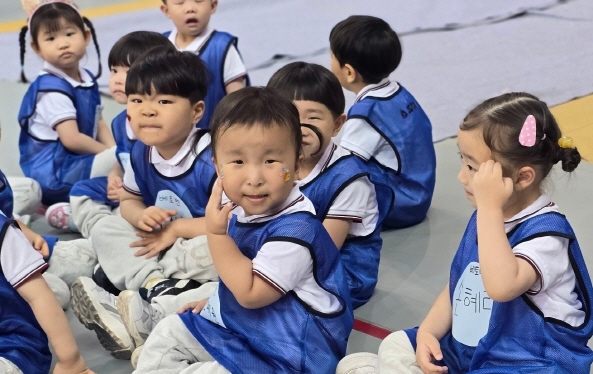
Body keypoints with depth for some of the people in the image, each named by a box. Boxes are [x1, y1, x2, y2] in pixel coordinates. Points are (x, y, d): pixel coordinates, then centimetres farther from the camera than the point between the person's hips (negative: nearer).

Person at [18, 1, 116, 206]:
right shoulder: (52, 89, -19)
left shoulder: (87, 80, 9)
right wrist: (111, 152, -12)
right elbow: (72, 139, -24)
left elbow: (98, 124, 13)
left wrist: (113, 150, -4)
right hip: (54, 173, -10)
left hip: (78, 161, 10)